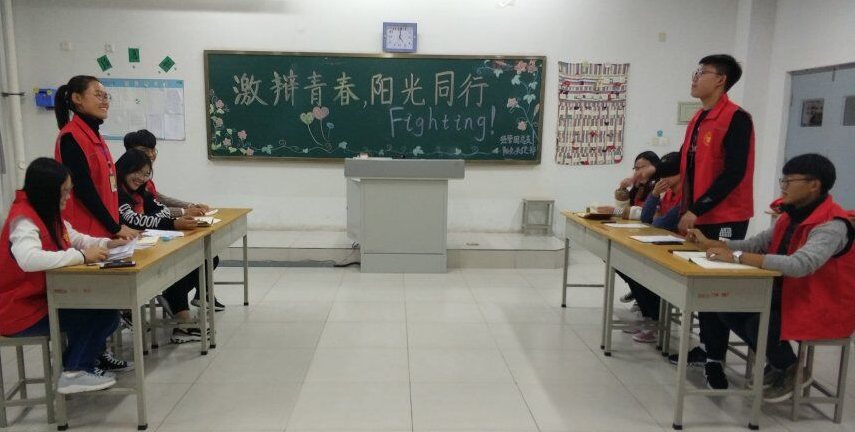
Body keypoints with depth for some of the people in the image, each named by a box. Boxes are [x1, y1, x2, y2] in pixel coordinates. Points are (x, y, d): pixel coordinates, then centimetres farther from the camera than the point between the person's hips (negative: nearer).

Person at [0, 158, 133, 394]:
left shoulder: (49, 213, 5)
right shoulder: (23, 219, -23)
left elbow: (75, 239, 17)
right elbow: (29, 259, -41)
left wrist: (106, 244, -1)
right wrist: (81, 256, -35)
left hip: (47, 297, 9)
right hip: (22, 310, -8)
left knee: (106, 307, 1)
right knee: (97, 313, -16)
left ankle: (89, 358, 18)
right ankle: (73, 372, -2)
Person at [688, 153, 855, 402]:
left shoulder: (831, 225, -24)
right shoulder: (792, 216, 5)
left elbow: (800, 265, -41)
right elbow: (756, 244, 4)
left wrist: (737, 257, -43)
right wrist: (709, 244, -9)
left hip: (824, 309, -8)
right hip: (790, 295, 8)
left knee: (759, 323, -29)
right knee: (730, 309, -8)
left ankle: (790, 370, 5)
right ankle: (778, 363, 15)